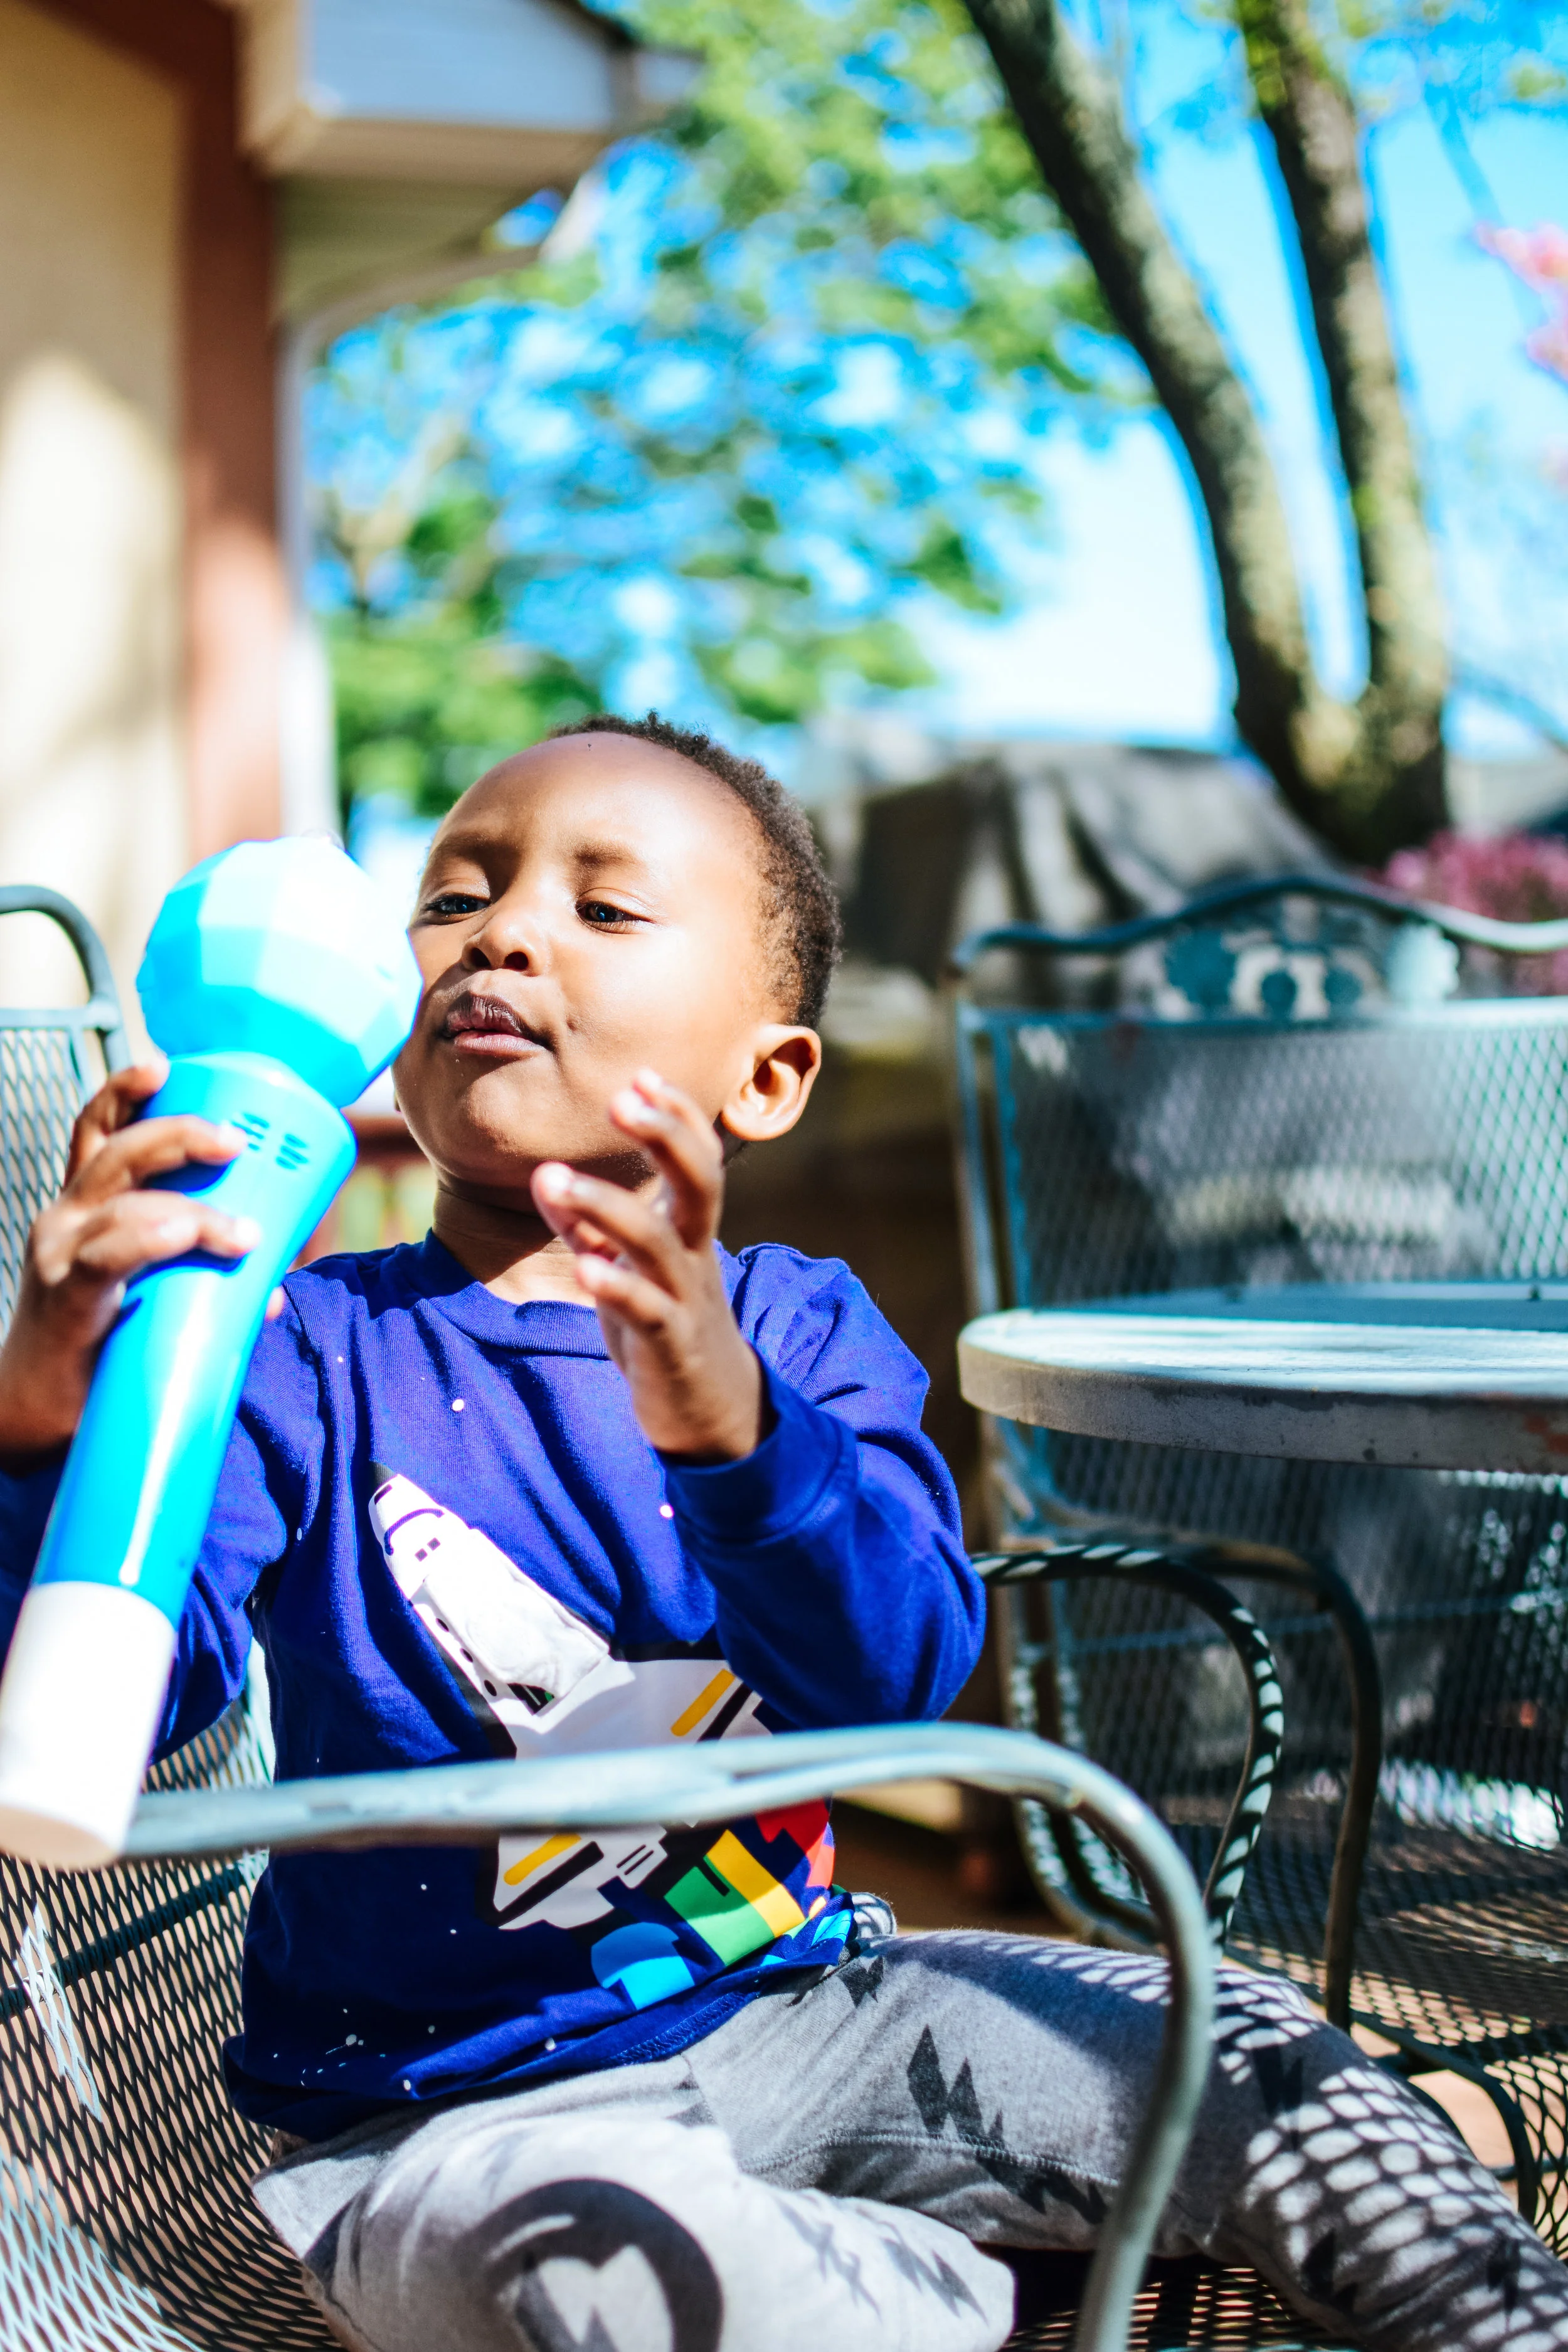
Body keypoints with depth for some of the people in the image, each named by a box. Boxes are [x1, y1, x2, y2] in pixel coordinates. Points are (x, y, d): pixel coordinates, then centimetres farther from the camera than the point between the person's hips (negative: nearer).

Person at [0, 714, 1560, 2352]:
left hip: (790, 2010, 3)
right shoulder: (313, 1358, -10)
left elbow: (899, 1672, -21)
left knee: (1240, 2054, -3)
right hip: (452, 2118, -3)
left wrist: (726, 1420, -41)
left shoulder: (802, 1332, -2)